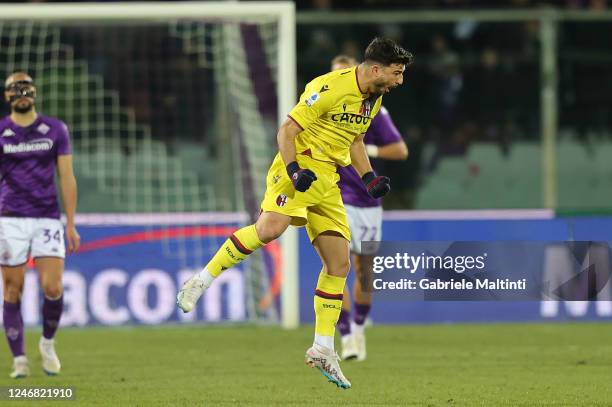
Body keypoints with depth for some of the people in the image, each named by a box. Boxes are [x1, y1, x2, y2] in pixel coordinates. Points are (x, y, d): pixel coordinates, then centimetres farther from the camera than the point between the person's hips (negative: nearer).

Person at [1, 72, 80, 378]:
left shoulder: (55, 130, 5)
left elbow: (67, 179, 7)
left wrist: (71, 225, 4)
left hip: (48, 219, 0)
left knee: (52, 288, -10)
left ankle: (48, 342, 16)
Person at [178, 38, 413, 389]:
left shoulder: (374, 99, 11)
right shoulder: (331, 87, -17)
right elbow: (286, 132, -16)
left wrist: (369, 177, 14)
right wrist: (294, 170, -29)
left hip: (328, 182, 8)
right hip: (300, 167, -8)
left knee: (339, 265, 2)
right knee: (270, 228, -33)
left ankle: (323, 349, 10)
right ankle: (201, 283, -19)